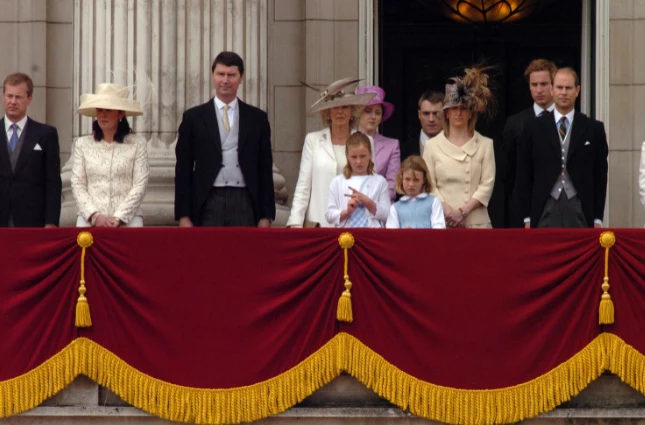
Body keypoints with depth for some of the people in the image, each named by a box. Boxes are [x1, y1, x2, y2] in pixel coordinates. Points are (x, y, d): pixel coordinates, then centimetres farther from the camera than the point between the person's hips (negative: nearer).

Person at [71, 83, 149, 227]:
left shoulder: (137, 144, 5)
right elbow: (77, 185, 6)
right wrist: (95, 215, -9)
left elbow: (140, 186, 0)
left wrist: (118, 218, -10)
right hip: (89, 219, 1)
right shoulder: (82, 144, 10)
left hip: (127, 219, -1)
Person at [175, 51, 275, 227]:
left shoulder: (257, 118, 10)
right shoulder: (193, 117, 8)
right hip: (207, 204, -1)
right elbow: (183, 169, 7)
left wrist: (266, 216, 4)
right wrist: (183, 216, -1)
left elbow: (265, 168, 10)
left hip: (244, 203, 1)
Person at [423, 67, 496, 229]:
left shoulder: (484, 144, 10)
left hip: (476, 222, 0)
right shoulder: (433, 145, 12)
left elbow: (487, 185, 2)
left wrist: (462, 211, -9)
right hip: (441, 222, 0)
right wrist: (448, 211, -10)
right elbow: (429, 185, 5)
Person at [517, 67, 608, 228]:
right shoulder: (535, 129, 7)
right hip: (545, 211, 0)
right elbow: (524, 176, 8)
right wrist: (527, 217, 1)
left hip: (580, 211, 0)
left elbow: (601, 176, 7)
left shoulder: (593, 129, 7)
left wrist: (597, 219, 2)